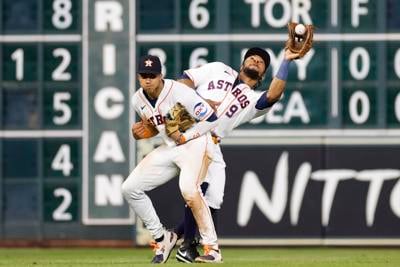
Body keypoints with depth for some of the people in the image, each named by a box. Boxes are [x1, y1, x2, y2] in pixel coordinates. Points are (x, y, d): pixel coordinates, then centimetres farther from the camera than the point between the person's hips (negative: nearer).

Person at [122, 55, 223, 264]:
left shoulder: (179, 92, -21)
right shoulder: (138, 100, 1)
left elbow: (211, 119, -19)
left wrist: (184, 137, -18)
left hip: (195, 143, -8)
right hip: (168, 149, 8)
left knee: (189, 189, -34)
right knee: (130, 188, -1)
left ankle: (212, 248, -26)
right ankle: (162, 238, 9)